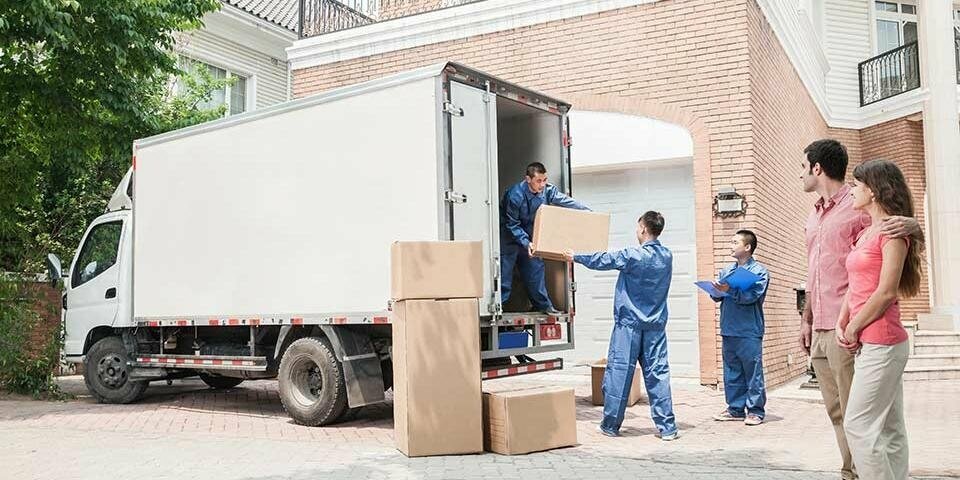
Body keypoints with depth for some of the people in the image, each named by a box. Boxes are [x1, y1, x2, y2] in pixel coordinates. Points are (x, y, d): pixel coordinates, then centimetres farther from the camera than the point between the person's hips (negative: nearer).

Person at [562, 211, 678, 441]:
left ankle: (610, 425, 10)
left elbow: (602, 260, 1)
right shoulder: (666, 256, 5)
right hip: (656, 325, 5)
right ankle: (667, 427, 5)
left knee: (619, 372, 2)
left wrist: (576, 257, 17)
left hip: (629, 323, -5)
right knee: (658, 373, 5)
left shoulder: (632, 255, -13)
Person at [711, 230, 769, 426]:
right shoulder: (726, 271, 16)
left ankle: (755, 410, 8)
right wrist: (716, 290, -9)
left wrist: (729, 290, -27)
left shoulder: (759, 271, -2)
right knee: (731, 372, 10)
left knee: (752, 372, -1)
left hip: (749, 331, -6)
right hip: (728, 329, 6)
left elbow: (751, 296, -16)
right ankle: (735, 409, 19)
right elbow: (717, 296, 13)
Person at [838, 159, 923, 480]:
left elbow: (886, 292, -16)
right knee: (889, 430, 11)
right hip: (867, 342, 9)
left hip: (881, 342, -9)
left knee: (858, 425, -8)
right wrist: (841, 324, 2)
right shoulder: (866, 234, 17)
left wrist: (854, 329, -9)